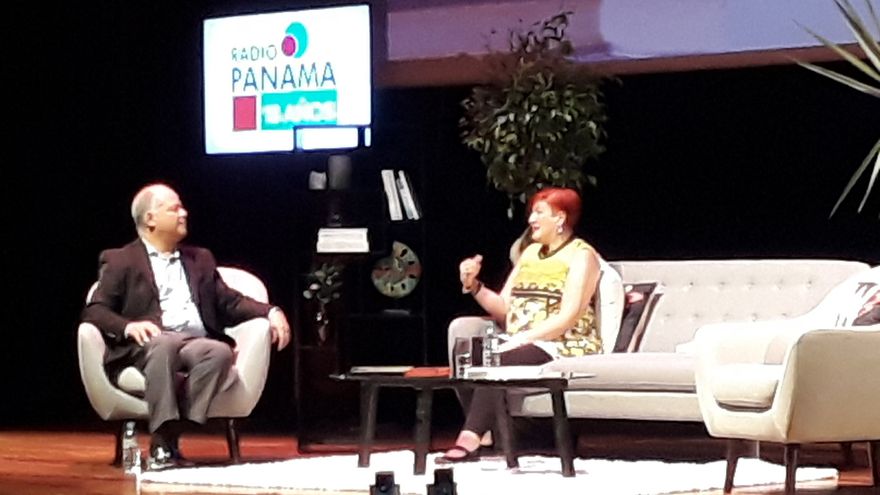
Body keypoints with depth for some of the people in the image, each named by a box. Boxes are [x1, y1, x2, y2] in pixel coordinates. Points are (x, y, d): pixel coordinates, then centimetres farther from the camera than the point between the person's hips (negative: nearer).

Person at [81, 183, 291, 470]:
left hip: (198, 342, 4)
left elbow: (229, 302, 22)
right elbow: (94, 311, 2)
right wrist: (128, 326, -19)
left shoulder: (200, 259, 29)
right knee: (164, 344, -39)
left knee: (221, 351, -32)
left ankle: (170, 436, -36)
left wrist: (271, 313, 3)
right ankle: (162, 443, -43)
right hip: (148, 345, -4)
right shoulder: (120, 261, 13)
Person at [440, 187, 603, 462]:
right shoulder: (530, 252, 20)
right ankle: (482, 435, -32)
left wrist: (522, 338, -22)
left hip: (563, 347, -7)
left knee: (499, 361, -33)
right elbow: (503, 308, 16)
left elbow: (568, 317, -15)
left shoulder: (580, 255, -3)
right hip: (520, 345, 7)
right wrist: (473, 285, 0)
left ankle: (470, 439, -37)